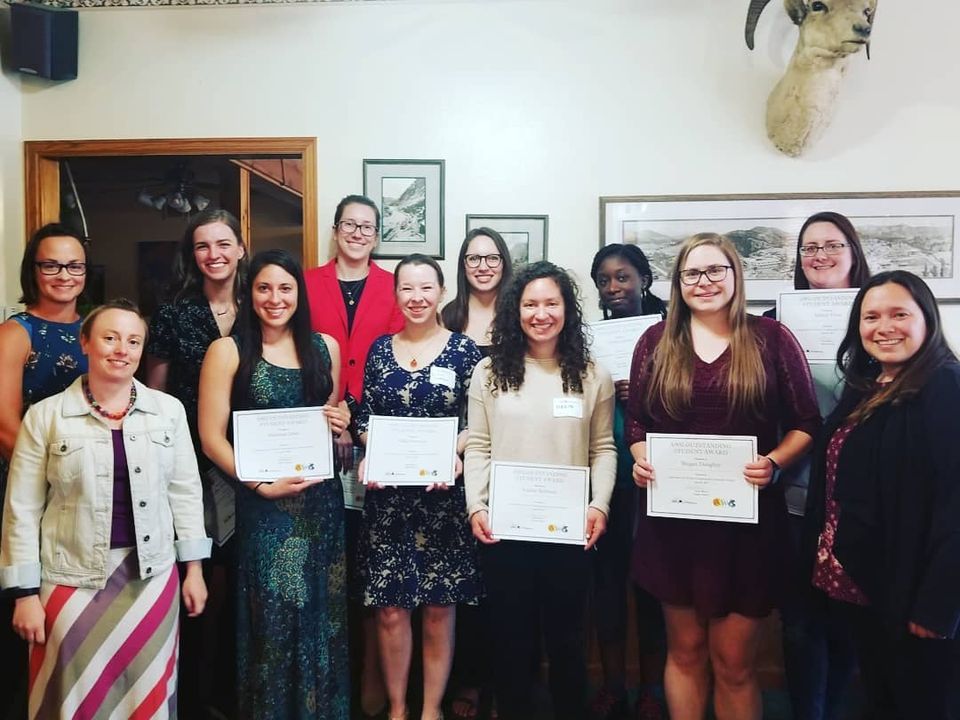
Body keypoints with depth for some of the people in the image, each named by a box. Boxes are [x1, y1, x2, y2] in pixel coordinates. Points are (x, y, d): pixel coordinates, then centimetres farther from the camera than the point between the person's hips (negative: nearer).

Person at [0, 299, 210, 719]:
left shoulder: (169, 410, 0)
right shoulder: (45, 416, -4)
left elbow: (186, 490, 5)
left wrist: (193, 567, 4)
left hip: (151, 575, 2)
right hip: (72, 579, -1)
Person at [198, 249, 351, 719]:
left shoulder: (325, 347, 8)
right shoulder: (228, 351, -3)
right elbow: (211, 438, -6)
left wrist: (341, 424, -2)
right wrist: (262, 484, -15)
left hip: (322, 499, 4)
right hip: (264, 505, -3)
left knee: (323, 612, 11)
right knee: (273, 616, 2)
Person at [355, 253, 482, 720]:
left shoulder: (463, 349, -1)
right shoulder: (380, 350, 7)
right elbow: (365, 420, 9)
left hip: (443, 495, -2)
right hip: (387, 495, 2)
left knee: (439, 610, 9)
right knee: (390, 609, 7)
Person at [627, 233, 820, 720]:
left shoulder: (771, 338, -1)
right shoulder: (657, 341, 5)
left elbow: (807, 422, 1)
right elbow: (636, 420, 9)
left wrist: (774, 462, -16)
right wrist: (641, 460, -10)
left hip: (748, 516, -1)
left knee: (734, 659, 8)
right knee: (685, 650, 16)